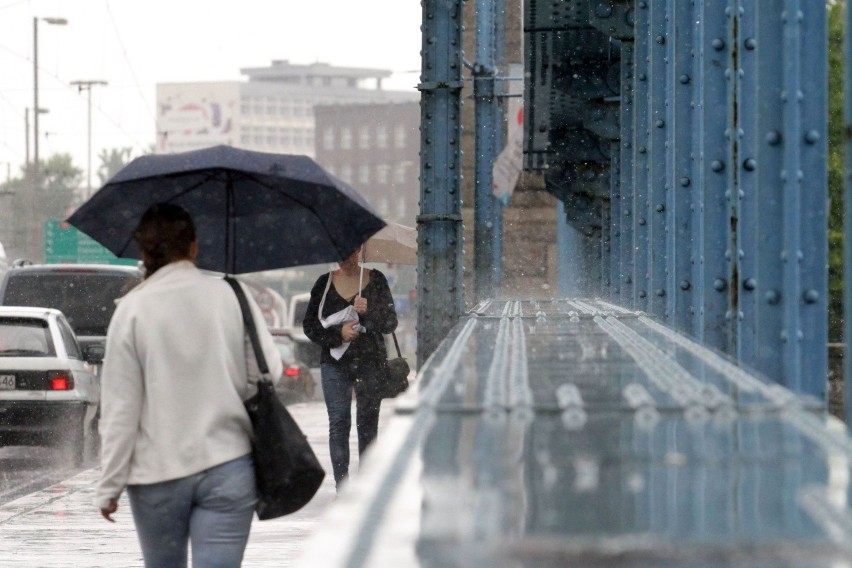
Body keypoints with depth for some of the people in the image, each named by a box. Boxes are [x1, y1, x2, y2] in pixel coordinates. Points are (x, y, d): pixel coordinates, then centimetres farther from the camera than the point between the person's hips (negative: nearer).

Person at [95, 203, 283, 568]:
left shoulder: (132, 309, -5)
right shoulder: (232, 296, -1)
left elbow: (119, 406, -5)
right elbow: (268, 373, 1)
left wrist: (109, 485, 0)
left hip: (157, 473, 0)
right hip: (228, 469, 0)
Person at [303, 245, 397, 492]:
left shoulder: (376, 280, 7)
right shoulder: (324, 283, 8)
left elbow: (390, 323, 4)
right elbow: (310, 325, 7)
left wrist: (369, 311, -16)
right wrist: (338, 333, -10)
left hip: (370, 361, 0)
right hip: (335, 361, 0)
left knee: (368, 423, 0)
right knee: (338, 422, -6)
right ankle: (342, 486, -6)